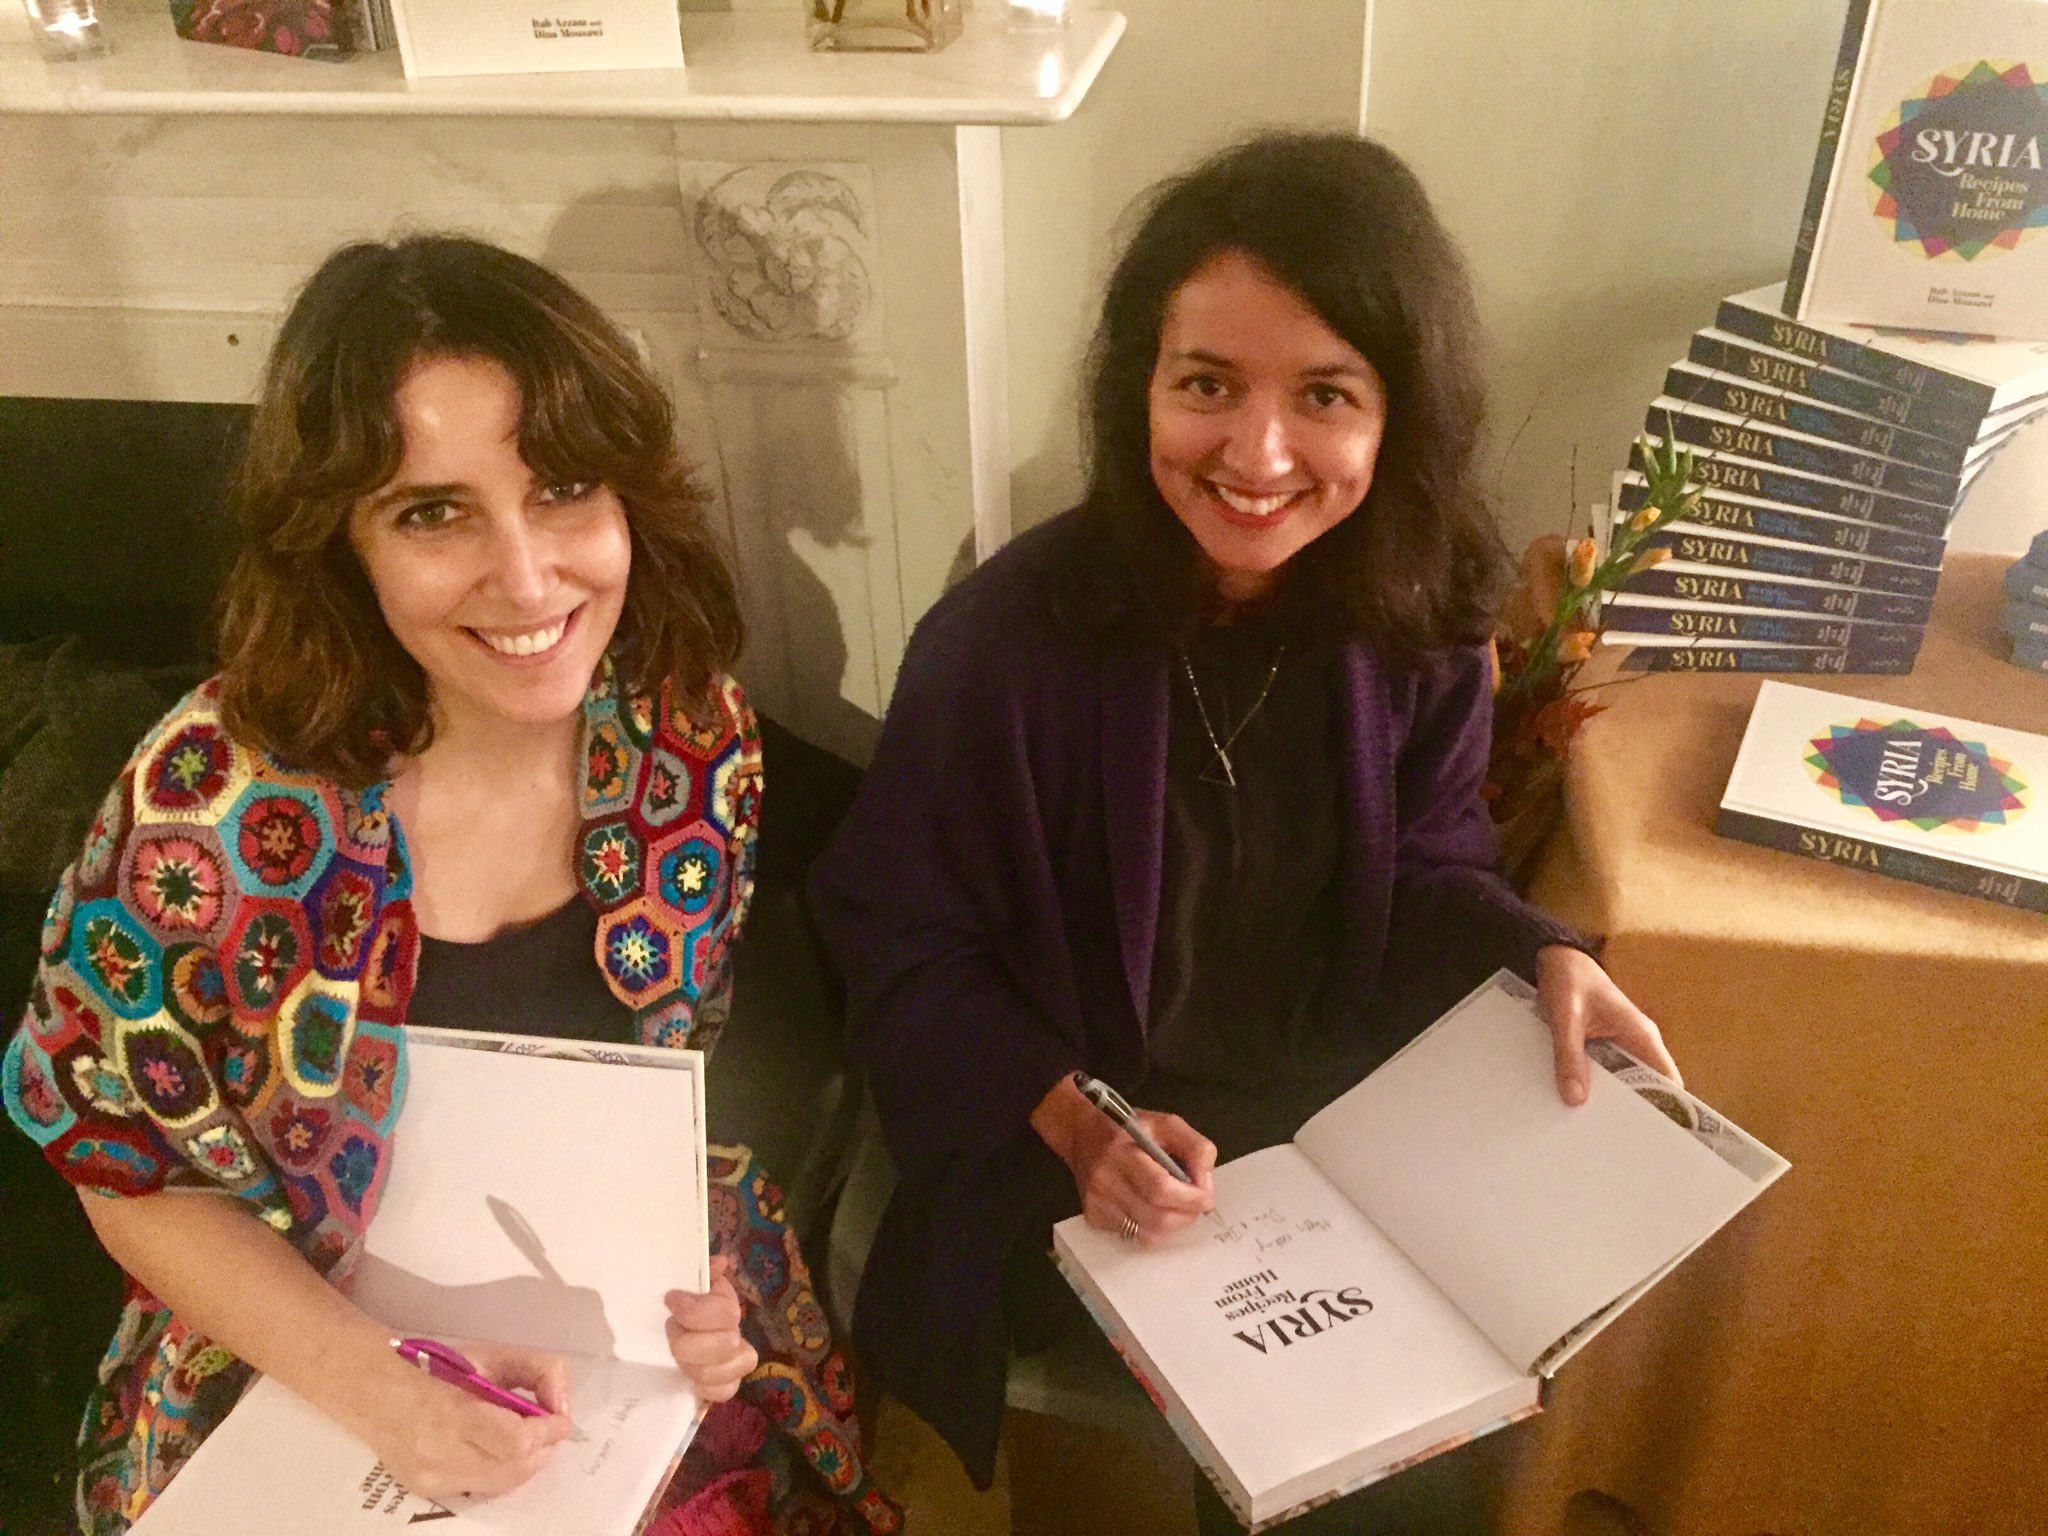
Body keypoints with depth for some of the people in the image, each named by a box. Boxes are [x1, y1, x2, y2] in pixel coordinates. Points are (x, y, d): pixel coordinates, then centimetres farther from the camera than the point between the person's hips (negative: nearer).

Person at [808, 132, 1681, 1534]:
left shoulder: (1418, 620, -10)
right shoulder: (1005, 640, -23)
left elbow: (1421, 867, 6)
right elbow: (901, 943, -12)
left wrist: (1544, 957, -12)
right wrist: (1071, 1116, -22)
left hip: (1343, 1117, 5)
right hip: (1068, 1158, -4)